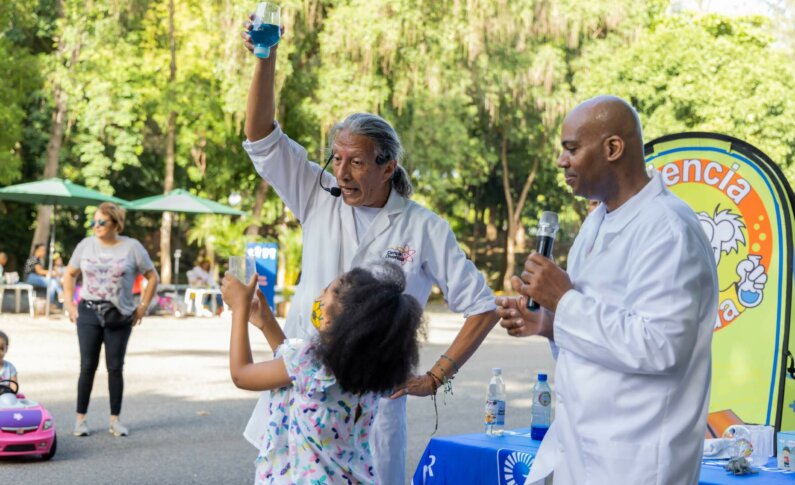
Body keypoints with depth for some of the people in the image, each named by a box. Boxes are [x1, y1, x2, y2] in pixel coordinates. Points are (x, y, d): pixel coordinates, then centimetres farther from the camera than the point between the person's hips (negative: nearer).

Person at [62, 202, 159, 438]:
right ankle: (81, 418, 8)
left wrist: (143, 307, 0)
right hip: (88, 313, 1)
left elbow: (152, 277, 3)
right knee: (88, 366, 1)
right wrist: (69, 304, 5)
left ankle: (115, 419, 12)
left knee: (115, 367, 3)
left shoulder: (132, 247, -4)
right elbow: (70, 274, 14)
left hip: (120, 317, -1)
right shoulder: (86, 245, 2)